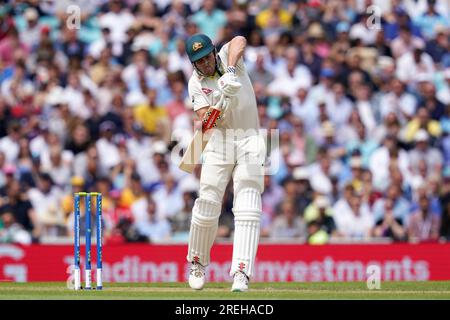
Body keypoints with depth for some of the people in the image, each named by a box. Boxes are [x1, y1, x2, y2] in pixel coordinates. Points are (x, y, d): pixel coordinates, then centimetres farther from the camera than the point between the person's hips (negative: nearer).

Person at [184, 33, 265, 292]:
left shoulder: (227, 56, -3)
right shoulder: (196, 83, 0)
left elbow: (240, 42, -28)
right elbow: (205, 118, -15)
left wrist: (230, 70, -45)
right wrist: (221, 102, -36)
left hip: (250, 141, -1)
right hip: (219, 142, 1)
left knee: (247, 208, -12)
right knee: (207, 205, -2)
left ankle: (241, 272, -19)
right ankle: (197, 262, 21)